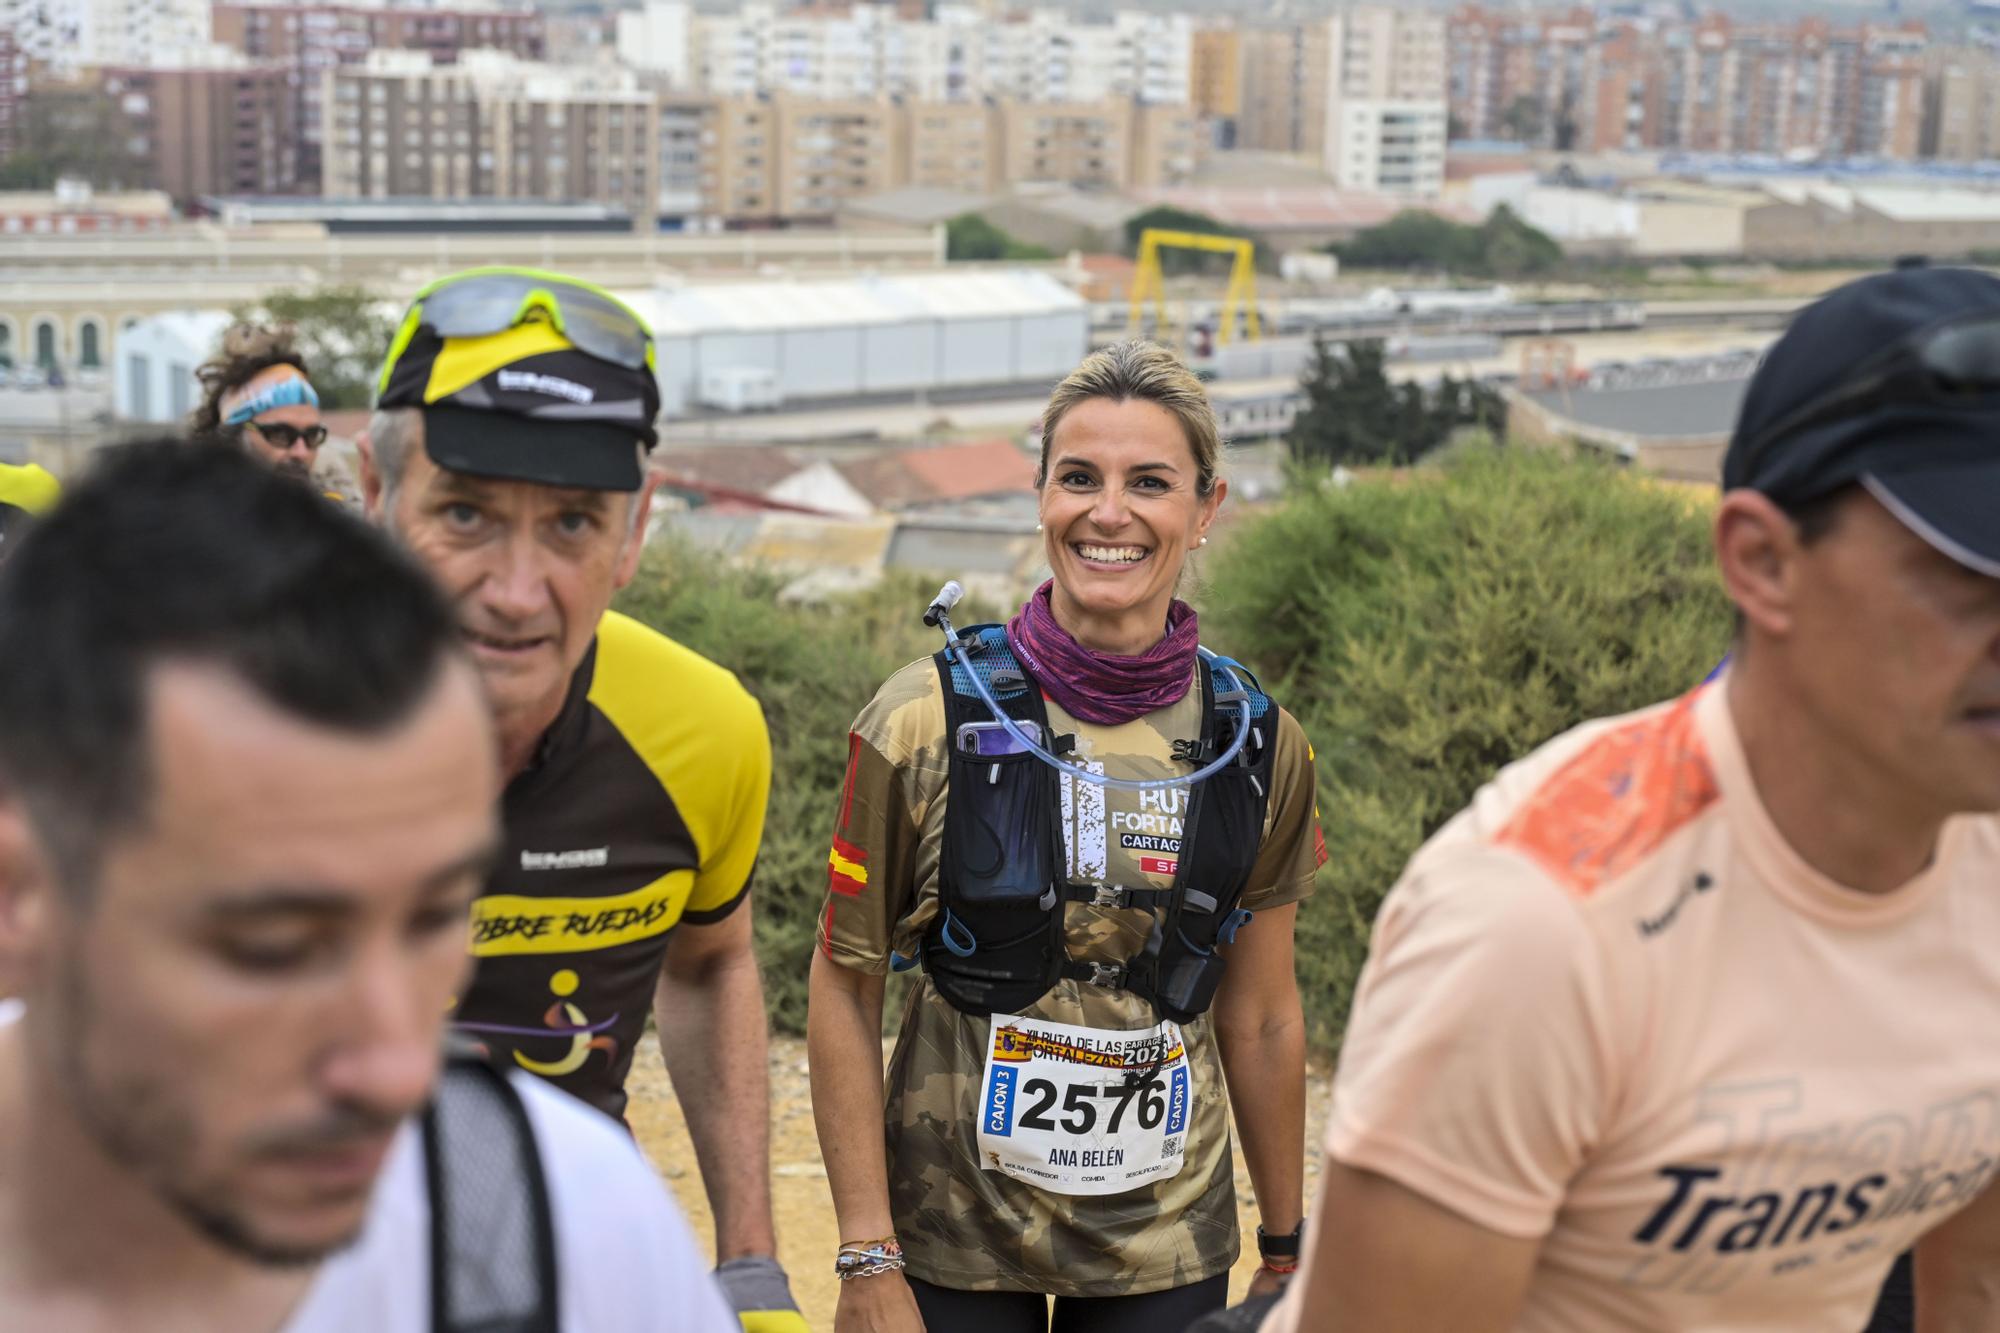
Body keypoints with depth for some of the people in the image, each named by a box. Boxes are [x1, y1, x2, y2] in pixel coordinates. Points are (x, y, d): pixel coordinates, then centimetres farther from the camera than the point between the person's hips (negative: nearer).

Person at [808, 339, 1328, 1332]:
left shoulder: (1259, 746, -3)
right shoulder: (927, 722, -11)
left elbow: (1260, 1020, 6)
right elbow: (844, 989, -6)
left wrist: (1286, 1251, 11)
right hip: (954, 1243, -2)